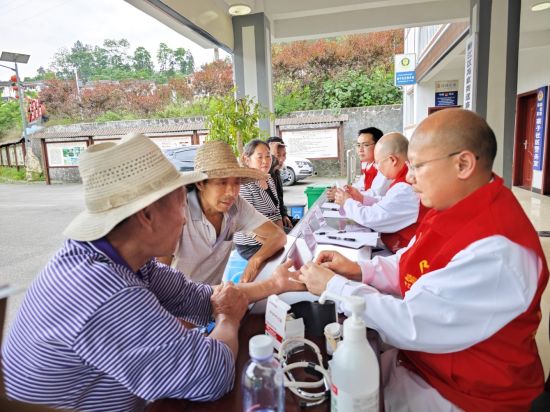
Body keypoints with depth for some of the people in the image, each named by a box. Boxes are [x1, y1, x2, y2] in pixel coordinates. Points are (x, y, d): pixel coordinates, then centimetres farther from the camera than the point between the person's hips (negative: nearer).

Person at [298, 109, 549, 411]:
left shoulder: (495, 249, -33)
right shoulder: (458, 210, -1)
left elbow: (411, 325, -32)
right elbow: (412, 269, 9)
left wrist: (333, 286, -21)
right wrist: (359, 271, -7)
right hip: (417, 359, 8)